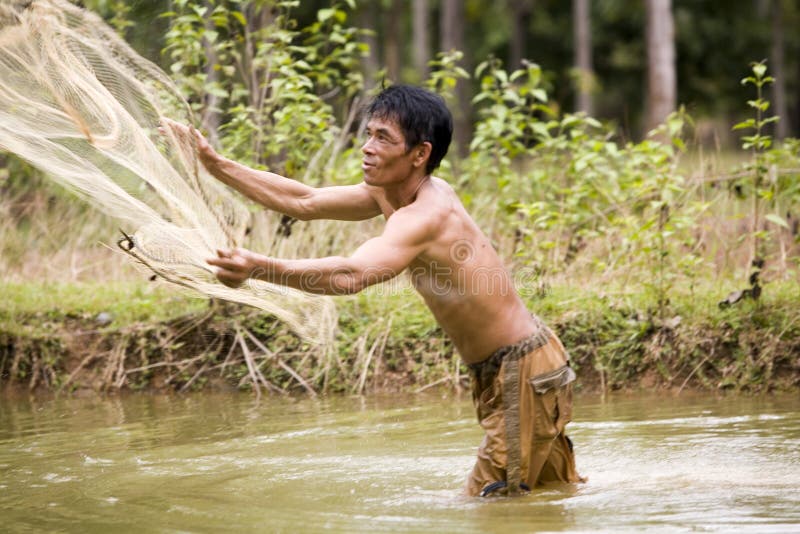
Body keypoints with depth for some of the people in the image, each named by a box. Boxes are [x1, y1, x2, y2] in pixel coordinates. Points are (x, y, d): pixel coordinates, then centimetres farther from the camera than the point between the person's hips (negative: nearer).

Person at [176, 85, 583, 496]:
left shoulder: (426, 216, -28)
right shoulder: (391, 190, 2)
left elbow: (350, 276, -44)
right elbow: (304, 203, 6)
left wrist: (260, 268, -57)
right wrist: (214, 164, 1)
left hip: (525, 373, -10)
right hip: (501, 372, 10)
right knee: (554, 493, 23)